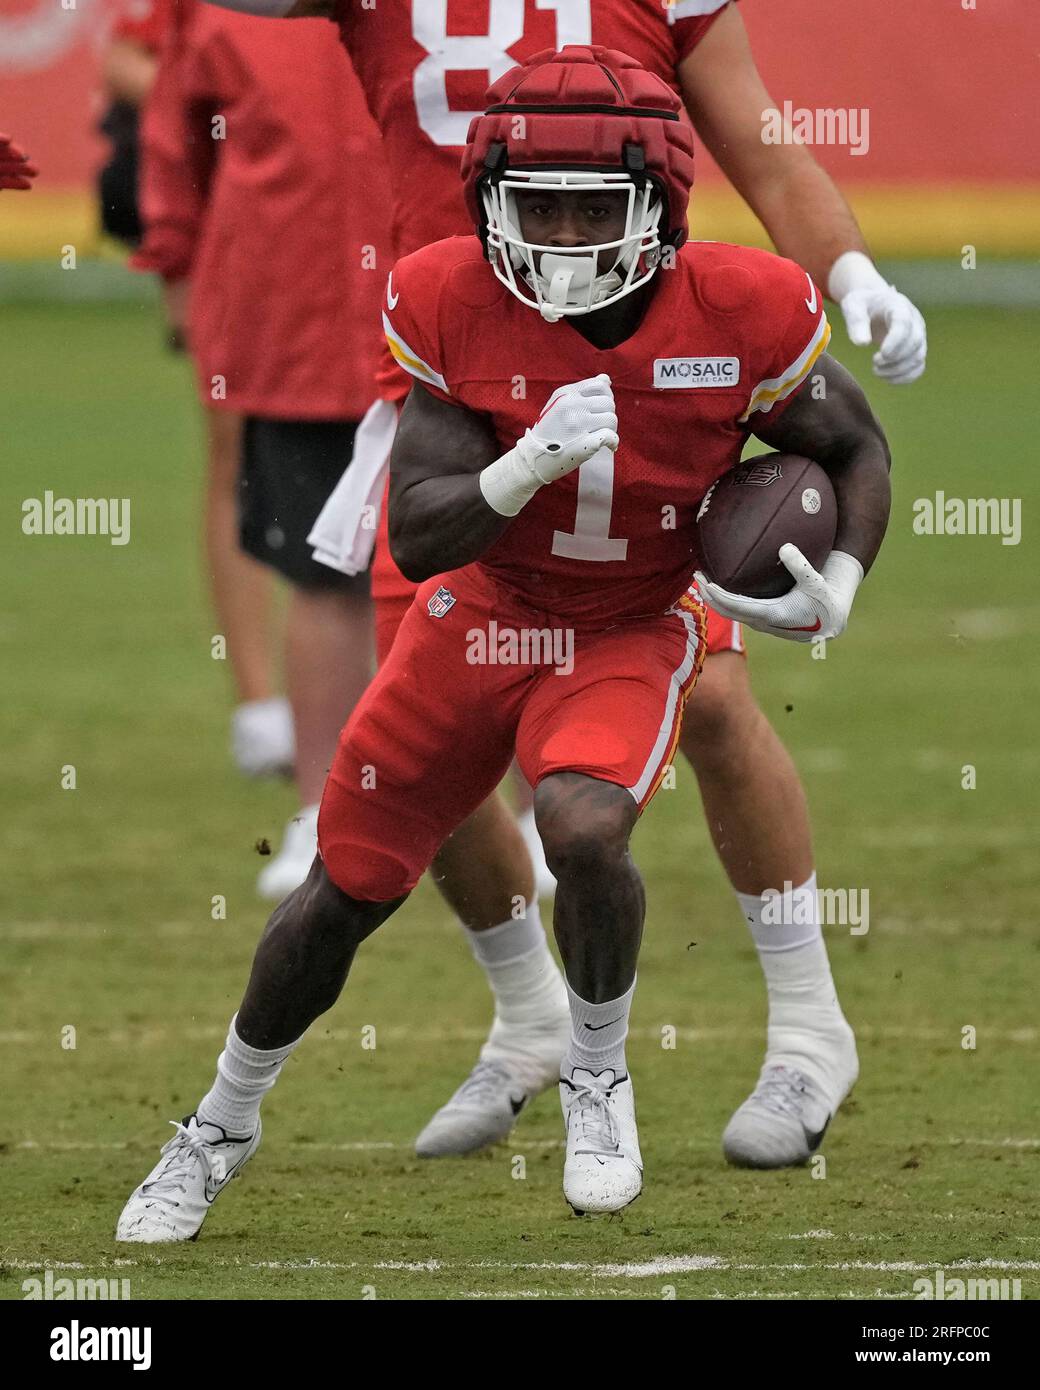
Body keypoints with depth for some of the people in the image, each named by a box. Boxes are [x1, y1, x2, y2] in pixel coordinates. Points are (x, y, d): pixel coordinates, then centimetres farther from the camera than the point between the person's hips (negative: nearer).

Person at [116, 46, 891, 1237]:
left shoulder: (741, 314, -21)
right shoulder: (456, 307, -19)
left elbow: (854, 448, -2)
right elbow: (416, 537, -20)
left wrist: (841, 583, -20)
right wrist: (527, 471, -39)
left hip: (630, 636, -2)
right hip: (478, 613, 2)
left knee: (582, 828, -32)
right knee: (345, 891, 9)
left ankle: (597, 1073, -2)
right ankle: (223, 1124, 36)